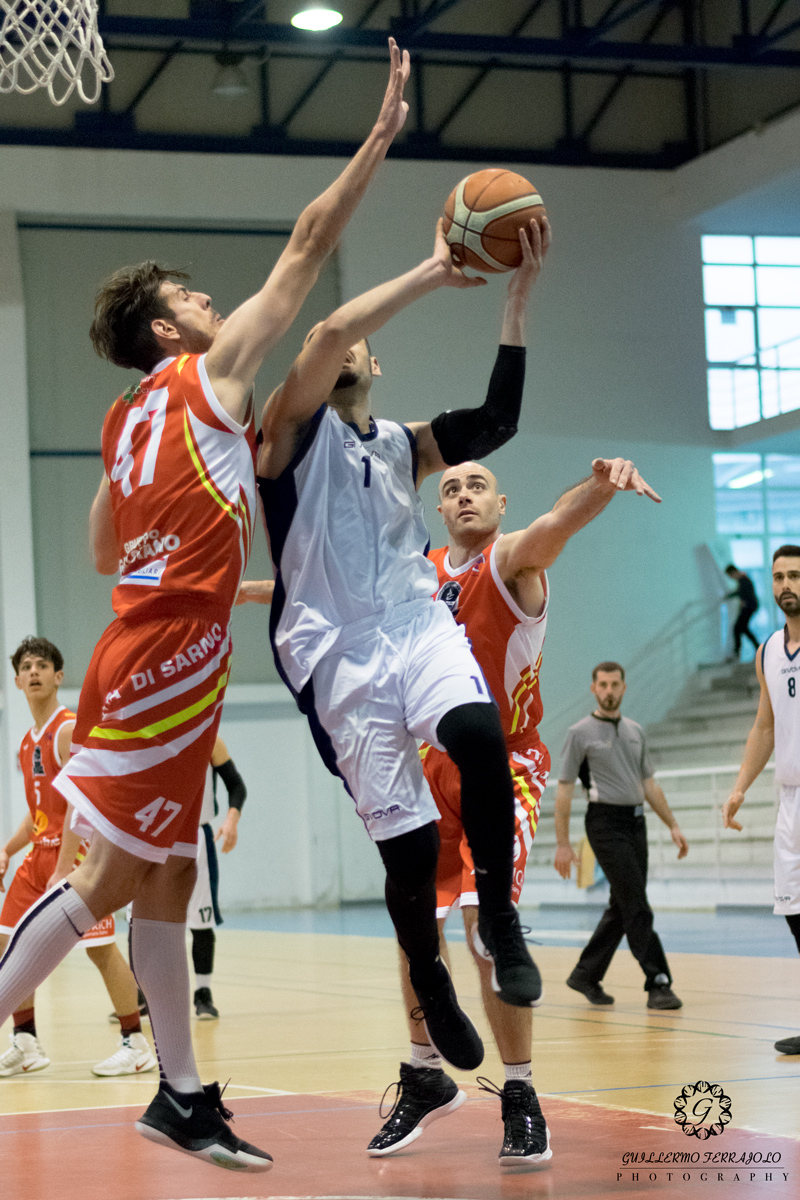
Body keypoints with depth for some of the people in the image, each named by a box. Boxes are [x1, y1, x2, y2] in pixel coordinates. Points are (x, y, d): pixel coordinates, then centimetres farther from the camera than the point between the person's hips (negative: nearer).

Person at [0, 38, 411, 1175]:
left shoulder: (127, 419, 18)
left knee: (166, 879, 10)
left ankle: (183, 1097, 16)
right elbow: (308, 248, -2)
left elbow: (105, 551, 25)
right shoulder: (208, 372, -2)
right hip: (168, 658, -9)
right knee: (108, 876, -8)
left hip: (143, 648, 9)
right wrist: (383, 134, 1)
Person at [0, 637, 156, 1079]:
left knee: (101, 949, -7)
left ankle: (136, 1045, 2)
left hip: (78, 850, -9)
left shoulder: (70, 729, -12)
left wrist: (62, 872, -24)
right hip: (41, 852, 9)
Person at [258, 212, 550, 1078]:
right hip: (340, 654, -3)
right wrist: (432, 274, -13)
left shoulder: (402, 446, 19)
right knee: (406, 844, -7)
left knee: (476, 732, -31)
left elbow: (497, 420, 2)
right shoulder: (296, 430, 4)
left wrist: (518, 297, -3)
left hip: (417, 625, 3)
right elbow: (325, 334, -15)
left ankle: (499, 916, -15)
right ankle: (433, 993, 16)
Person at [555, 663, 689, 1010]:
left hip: (636, 822, 7)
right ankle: (658, 983, -11)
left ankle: (586, 975, 22)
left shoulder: (635, 731, 15)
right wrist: (562, 844, -8)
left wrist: (672, 825, 12)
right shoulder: (581, 733, -3)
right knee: (638, 908, -12)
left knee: (621, 908, 10)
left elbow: (649, 784, 20)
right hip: (606, 822, -7)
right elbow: (564, 789, -4)